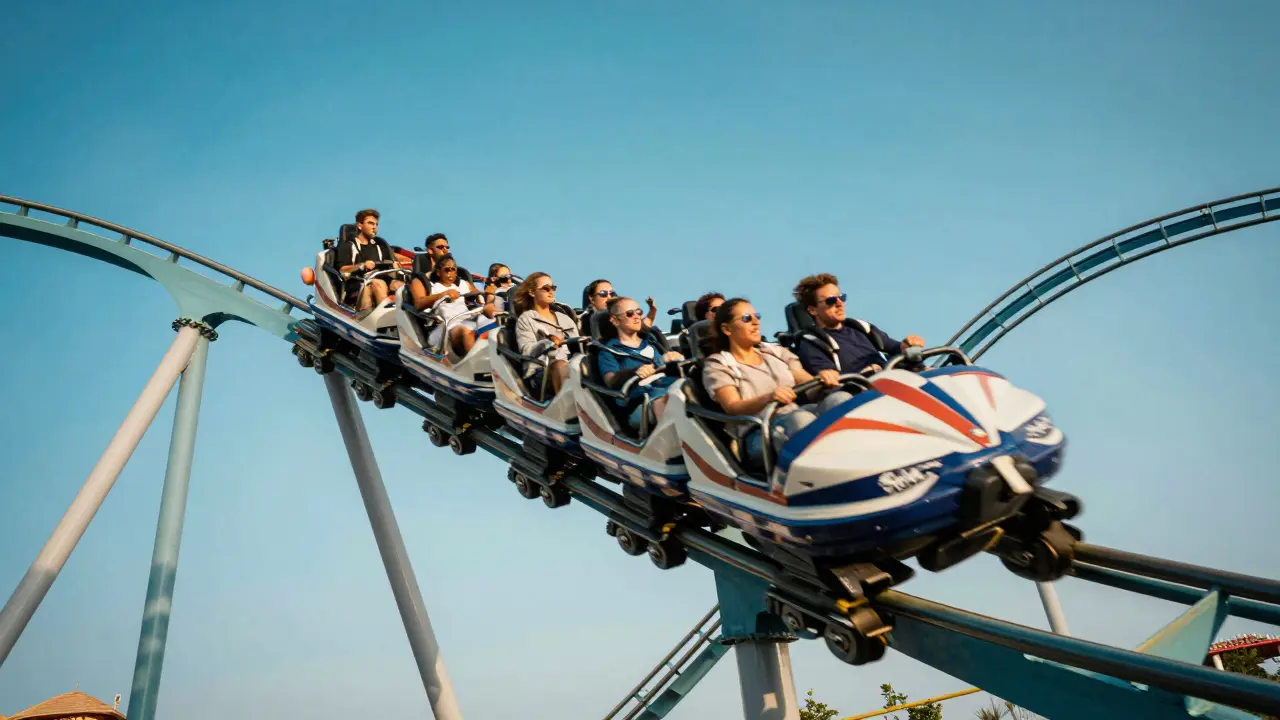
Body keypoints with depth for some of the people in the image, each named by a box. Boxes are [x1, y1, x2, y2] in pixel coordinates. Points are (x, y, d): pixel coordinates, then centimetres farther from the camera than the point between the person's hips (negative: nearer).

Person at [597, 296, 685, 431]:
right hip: (639, 403, -5)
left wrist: (669, 359, -3)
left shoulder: (651, 341, 31)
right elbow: (611, 381, -3)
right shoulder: (609, 350, 15)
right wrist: (635, 371, -23)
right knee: (662, 397, -39)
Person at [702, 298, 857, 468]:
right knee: (800, 418, -37)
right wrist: (768, 398, -27)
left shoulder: (777, 352, 25)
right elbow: (733, 407, -8)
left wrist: (823, 378, -9)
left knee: (839, 398, -25)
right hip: (759, 436, -5)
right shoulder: (717, 366, 9)